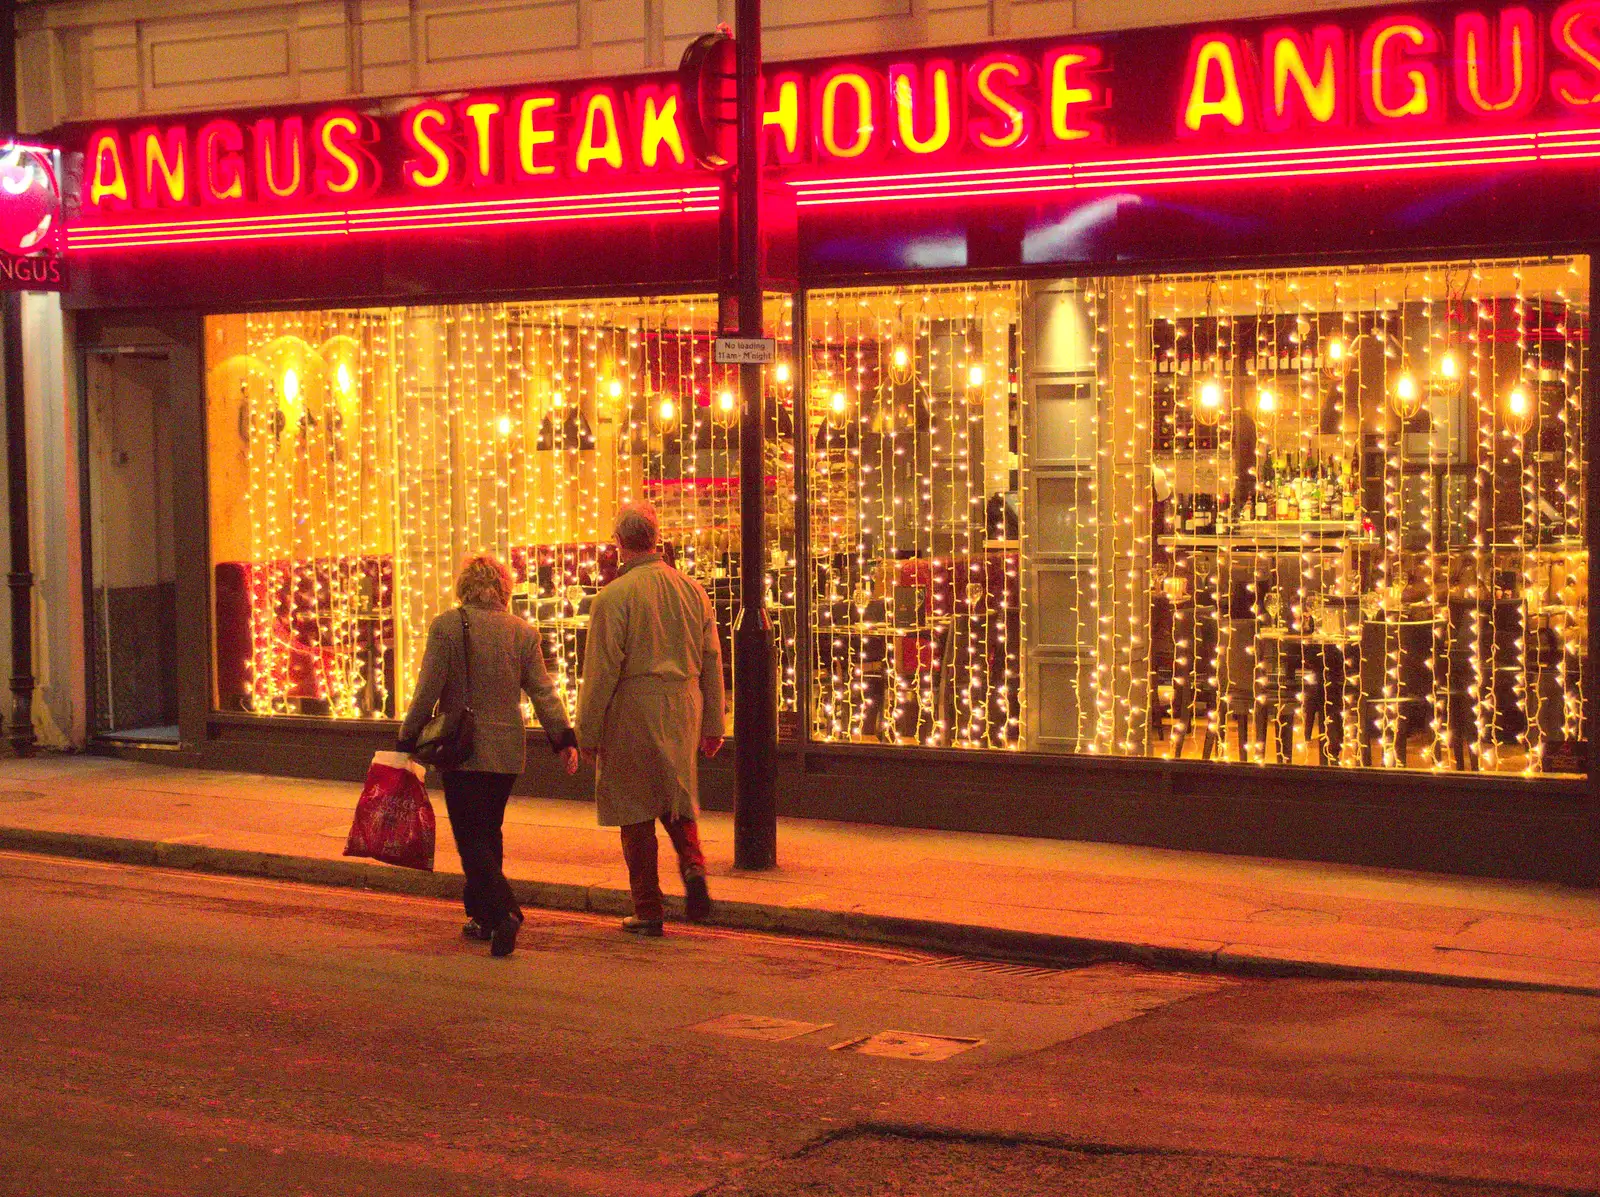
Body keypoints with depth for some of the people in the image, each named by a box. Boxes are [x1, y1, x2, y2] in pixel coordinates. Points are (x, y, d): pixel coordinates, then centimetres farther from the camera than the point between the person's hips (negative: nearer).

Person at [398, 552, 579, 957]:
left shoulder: (446, 626, -8)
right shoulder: (522, 631, 4)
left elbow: (428, 689, -9)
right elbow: (543, 690, 2)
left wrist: (408, 739, -1)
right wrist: (564, 739, 6)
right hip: (508, 749, 4)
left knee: (471, 837, -4)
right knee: (489, 831, 17)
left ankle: (503, 913, -21)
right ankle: (482, 916, 22)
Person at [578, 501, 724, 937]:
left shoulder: (613, 597, -10)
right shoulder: (693, 589, 6)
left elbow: (601, 671, -10)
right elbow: (712, 661, 10)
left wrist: (587, 732, -2)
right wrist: (712, 724, 18)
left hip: (633, 710, -5)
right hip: (683, 710, 5)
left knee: (636, 811, 4)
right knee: (679, 798, 21)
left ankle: (648, 911, 7)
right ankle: (693, 864, -5)